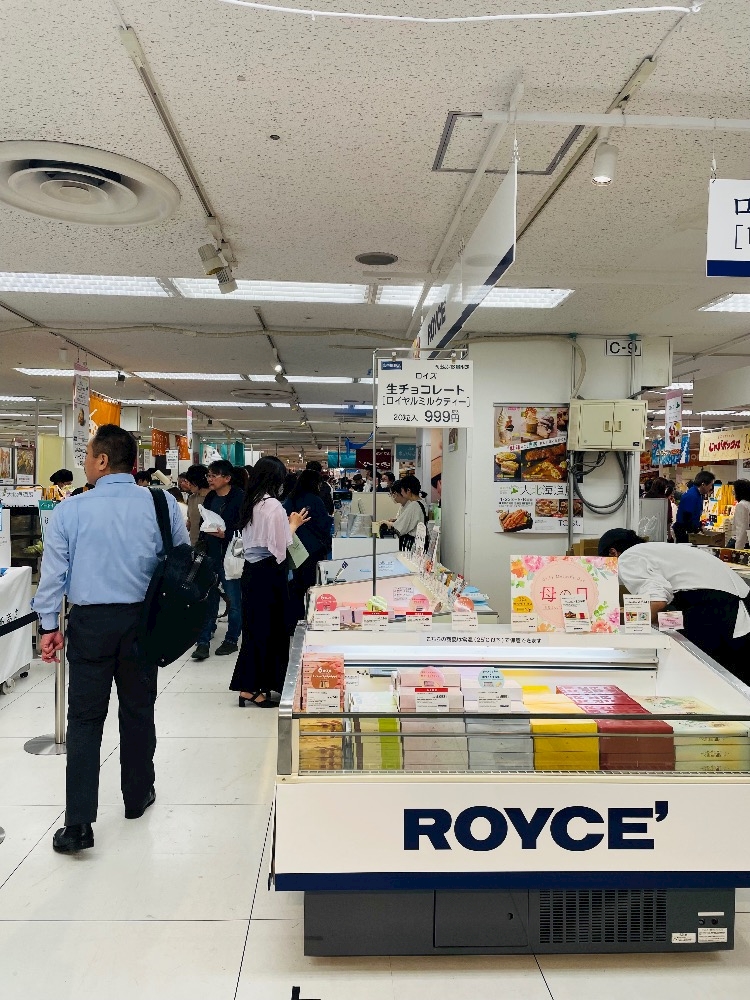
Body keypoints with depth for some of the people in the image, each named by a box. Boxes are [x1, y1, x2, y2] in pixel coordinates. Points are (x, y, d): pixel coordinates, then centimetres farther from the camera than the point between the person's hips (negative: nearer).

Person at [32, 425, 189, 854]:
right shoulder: (161, 505, -7)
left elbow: (54, 572, -2)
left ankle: (78, 823, 7)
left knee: (85, 719, 6)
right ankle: (138, 797, 33)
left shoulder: (70, 510, -8)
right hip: (142, 621, 1)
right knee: (138, 712, 16)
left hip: (90, 623, -1)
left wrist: (49, 625, 8)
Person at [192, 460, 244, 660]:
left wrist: (225, 534, -24)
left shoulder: (240, 498, -12)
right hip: (210, 556, 7)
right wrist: (202, 544, 9)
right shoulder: (210, 498, 11)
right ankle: (203, 641, 13)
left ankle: (231, 640, 19)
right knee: (208, 600, 8)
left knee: (234, 600, 7)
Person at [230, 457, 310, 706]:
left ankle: (247, 687, 20)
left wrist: (287, 524, 14)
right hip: (269, 573, -8)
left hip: (251, 570, 8)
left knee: (253, 628, 14)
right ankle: (261, 688, 11)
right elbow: (280, 546, -15)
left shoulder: (250, 504, 10)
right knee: (271, 629, 3)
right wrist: (293, 525, 0)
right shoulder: (273, 506, -16)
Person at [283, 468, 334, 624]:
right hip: (313, 551, -5)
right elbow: (324, 525, -9)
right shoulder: (315, 500, -12)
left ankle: (291, 621, 14)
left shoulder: (289, 500, 5)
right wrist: (331, 518, 9)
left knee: (295, 587, 12)